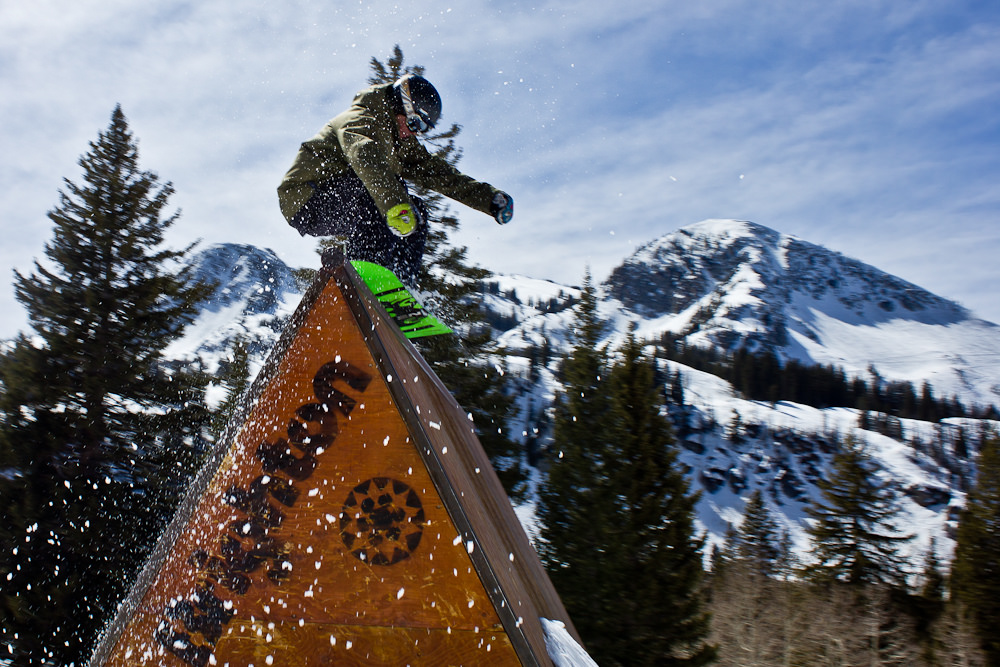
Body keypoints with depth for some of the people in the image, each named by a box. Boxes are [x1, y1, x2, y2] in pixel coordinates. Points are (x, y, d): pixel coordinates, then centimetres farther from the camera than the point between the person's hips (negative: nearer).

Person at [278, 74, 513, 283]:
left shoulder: (403, 144, 12)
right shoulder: (361, 119, -17)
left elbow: (435, 172, 9)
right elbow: (366, 157, -38)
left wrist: (490, 198, -2)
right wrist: (396, 204, -56)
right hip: (303, 199, -9)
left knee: (415, 211, 1)